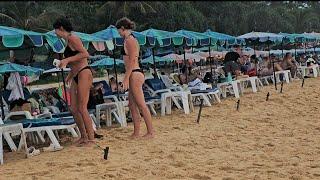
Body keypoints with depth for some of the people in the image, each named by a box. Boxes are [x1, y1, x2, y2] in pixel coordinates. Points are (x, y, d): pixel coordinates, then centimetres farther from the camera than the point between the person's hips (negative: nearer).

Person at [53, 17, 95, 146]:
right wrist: (69, 76, 28)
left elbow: (85, 54, -20)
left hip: (84, 73, -10)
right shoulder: (68, 41, 19)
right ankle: (83, 136, 16)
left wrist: (67, 60, -18)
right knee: (74, 109, 8)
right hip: (76, 76, 10)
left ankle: (91, 139, -5)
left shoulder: (72, 38, -9)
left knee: (82, 108, -10)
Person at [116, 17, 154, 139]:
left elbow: (131, 61, -17)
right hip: (135, 75, 10)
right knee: (132, 105, 11)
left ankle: (151, 132, -4)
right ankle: (136, 133, 15)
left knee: (141, 104, -7)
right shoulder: (131, 39, 19)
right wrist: (127, 77, 22)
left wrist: (126, 78, -18)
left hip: (134, 74, -10)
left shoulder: (129, 40, -11)